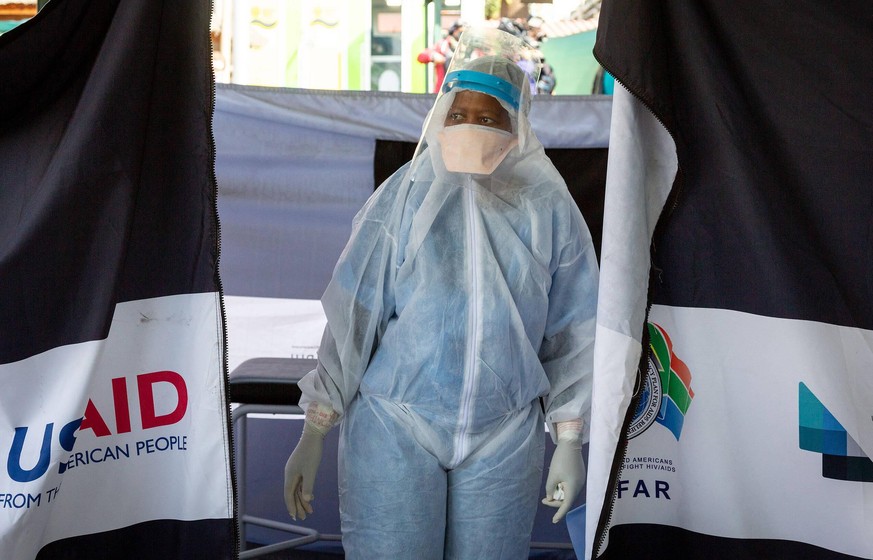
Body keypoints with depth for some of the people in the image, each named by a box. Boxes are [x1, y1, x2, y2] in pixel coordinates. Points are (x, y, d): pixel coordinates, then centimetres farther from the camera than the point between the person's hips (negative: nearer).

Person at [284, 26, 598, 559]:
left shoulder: (549, 207, 0)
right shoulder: (404, 196, -3)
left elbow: (571, 334, 5)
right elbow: (351, 317, -3)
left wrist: (569, 443, 6)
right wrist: (313, 436, -4)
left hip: (505, 441, 1)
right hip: (394, 429, -1)